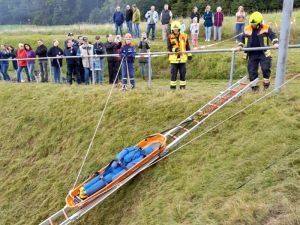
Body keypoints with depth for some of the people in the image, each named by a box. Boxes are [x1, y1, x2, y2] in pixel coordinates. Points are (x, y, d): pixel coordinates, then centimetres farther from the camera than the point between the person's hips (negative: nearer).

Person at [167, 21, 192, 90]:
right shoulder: (170, 37, 1)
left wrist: (189, 54, 8)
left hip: (182, 58, 2)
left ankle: (182, 86, 16)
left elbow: (187, 47, 11)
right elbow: (169, 48, -6)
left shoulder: (184, 36, 6)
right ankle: (172, 86, 9)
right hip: (174, 58, -1)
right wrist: (174, 49, -24)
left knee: (183, 73, 5)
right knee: (173, 73, 1)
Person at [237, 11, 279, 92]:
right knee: (252, 71, 2)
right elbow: (242, 38, 14)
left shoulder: (266, 28, -3)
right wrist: (240, 46, -1)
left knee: (265, 68, -11)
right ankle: (254, 86, 15)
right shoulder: (247, 29, 5)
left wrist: (275, 43, -25)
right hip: (252, 54, 3)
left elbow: (273, 35, -8)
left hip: (263, 53, -3)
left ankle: (266, 83, 12)